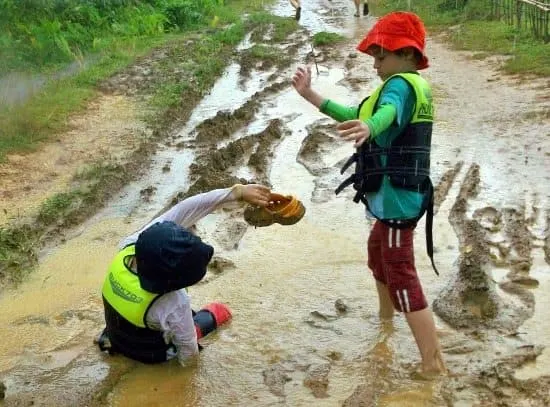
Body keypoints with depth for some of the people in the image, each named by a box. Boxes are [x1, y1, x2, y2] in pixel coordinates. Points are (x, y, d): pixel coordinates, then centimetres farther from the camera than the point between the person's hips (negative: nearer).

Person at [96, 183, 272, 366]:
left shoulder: (128, 248, -32)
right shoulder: (174, 305, -44)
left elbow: (183, 210, -31)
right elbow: (188, 355, -25)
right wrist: (189, 360, -4)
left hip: (117, 339, 4)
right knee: (219, 310, 18)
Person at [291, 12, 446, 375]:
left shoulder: (401, 84, -16)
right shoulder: (411, 86, 16)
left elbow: (387, 113, -41)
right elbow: (357, 115, 20)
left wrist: (368, 128, -64)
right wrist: (311, 95, 20)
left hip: (397, 196, -11)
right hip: (395, 196, 11)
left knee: (402, 276, -11)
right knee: (378, 252, 31)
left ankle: (434, 365, -10)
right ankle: (386, 320, 54)